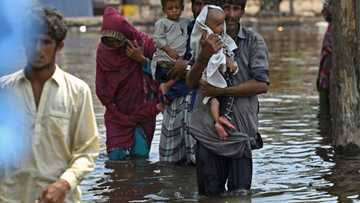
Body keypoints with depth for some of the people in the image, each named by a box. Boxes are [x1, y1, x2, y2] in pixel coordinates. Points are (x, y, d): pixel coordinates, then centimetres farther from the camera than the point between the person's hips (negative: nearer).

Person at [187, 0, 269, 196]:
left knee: (239, 194, -2)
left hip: (240, 127, -2)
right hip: (207, 127, 2)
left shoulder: (253, 41, -3)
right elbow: (191, 83, -4)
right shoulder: (205, 41, 5)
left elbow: (261, 84, -12)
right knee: (210, 194, 8)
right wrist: (204, 56, -23)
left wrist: (220, 91, -18)